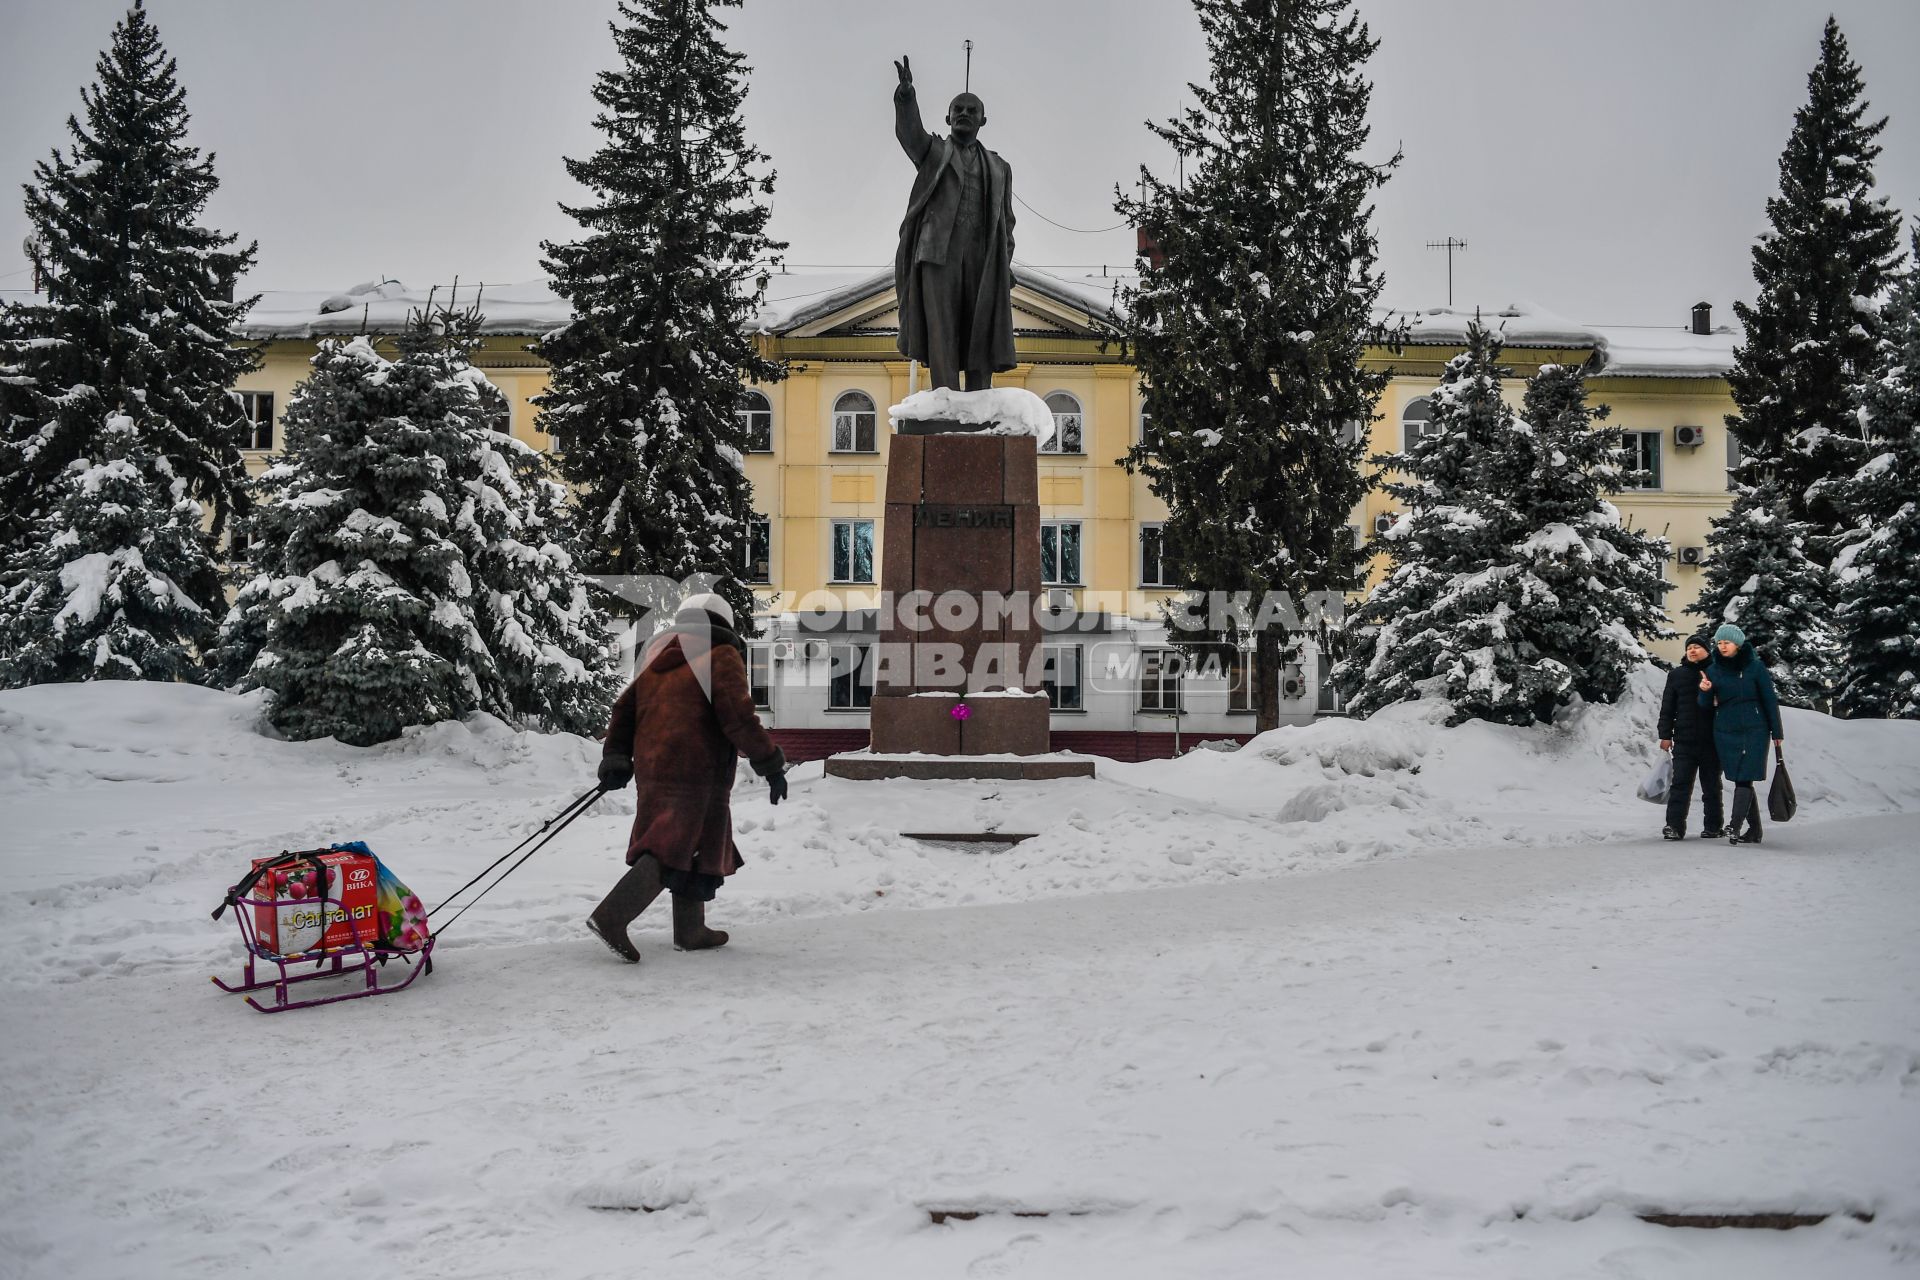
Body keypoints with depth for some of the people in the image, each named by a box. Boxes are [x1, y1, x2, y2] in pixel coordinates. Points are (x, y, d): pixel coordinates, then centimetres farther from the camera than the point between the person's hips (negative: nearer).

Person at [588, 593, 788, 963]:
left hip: (652, 767, 8)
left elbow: (625, 709, 17)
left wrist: (615, 758, 15)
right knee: (673, 850, -10)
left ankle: (690, 929, 23)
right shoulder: (721, 657, -3)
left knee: (689, 848, 18)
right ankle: (611, 916, -22)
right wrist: (771, 764, -8)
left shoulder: (658, 660, 19)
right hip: (696, 772, -8)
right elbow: (738, 717, -13)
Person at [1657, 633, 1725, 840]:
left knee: (1711, 786, 9)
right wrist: (1665, 735, 3)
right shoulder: (1677, 675, 9)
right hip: (1684, 741, 1)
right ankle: (1674, 826, -6)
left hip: (1711, 741, -1)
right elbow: (1667, 707, 8)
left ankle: (1714, 826, 17)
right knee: (1680, 784, -4)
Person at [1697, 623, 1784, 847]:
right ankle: (1753, 830, 12)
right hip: (1725, 732, 4)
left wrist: (1777, 731, 2)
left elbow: (1769, 700, 1)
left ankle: (1736, 825, -21)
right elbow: (1706, 704, 6)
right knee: (1741, 780, 6)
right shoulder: (1713, 670, 6)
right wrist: (1705, 691, -16)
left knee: (1744, 778, -12)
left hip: (1753, 730, -3)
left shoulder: (1755, 667, -2)